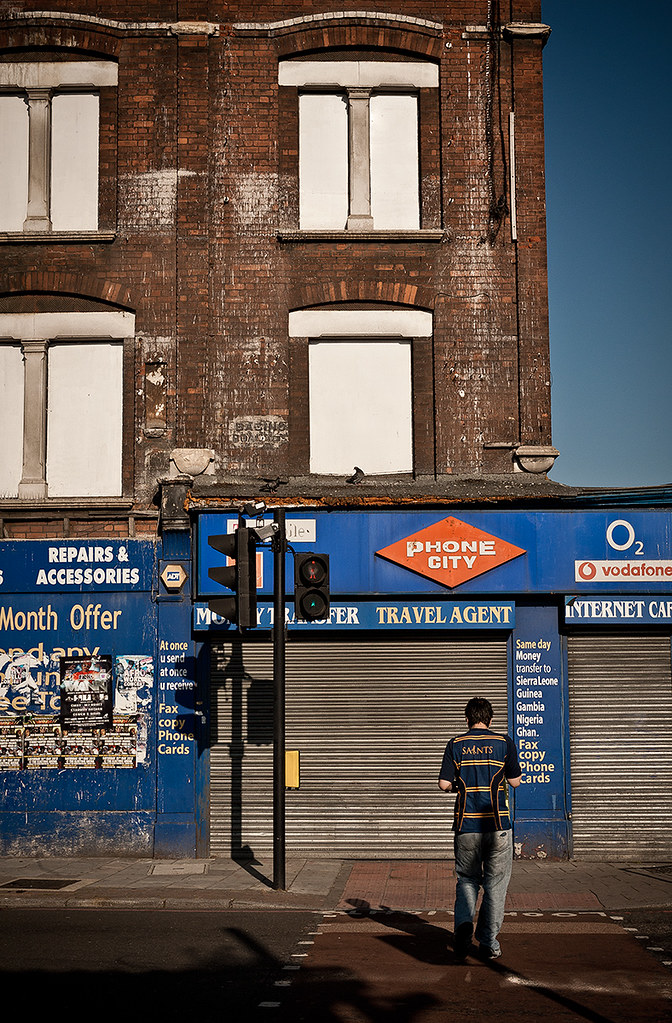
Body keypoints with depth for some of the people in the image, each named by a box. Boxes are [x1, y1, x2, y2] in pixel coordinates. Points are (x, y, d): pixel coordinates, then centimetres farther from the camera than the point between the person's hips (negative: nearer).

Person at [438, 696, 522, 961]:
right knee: (495, 883, 9)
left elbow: (444, 784, -2)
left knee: (467, 880, 13)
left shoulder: (456, 744, 0)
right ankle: (488, 942, 11)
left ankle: (464, 922, -13)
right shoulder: (504, 743, -1)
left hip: (466, 825, 1)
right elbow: (515, 781, 2)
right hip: (497, 824, -1)